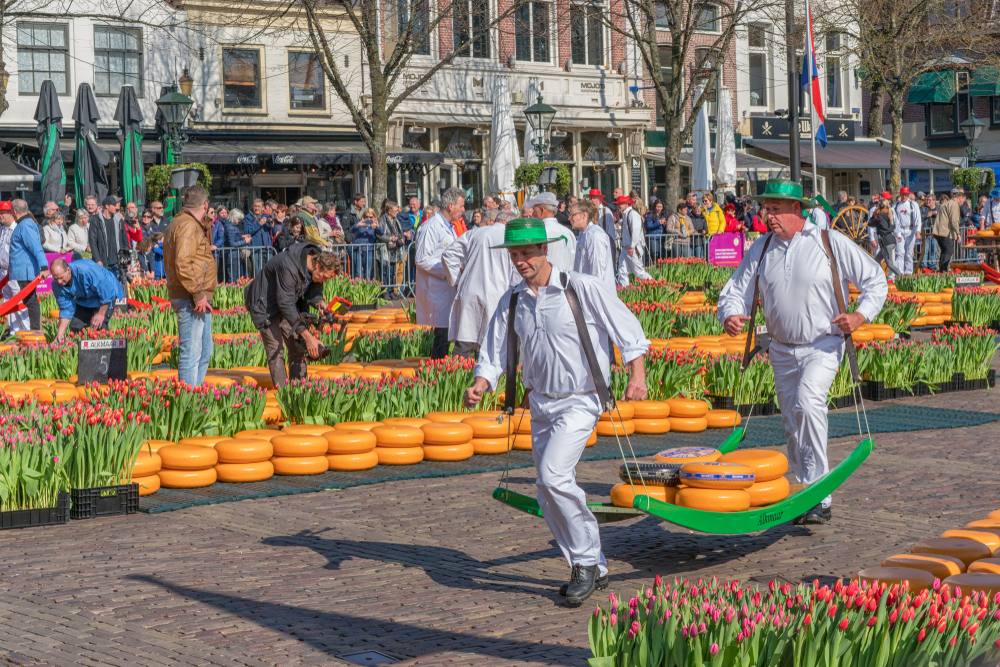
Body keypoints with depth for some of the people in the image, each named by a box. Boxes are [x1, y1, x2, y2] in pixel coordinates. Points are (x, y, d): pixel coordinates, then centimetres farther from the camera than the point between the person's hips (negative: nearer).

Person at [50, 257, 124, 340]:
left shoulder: (86, 270, -41)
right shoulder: (57, 285, -20)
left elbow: (107, 290, -30)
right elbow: (66, 309, -9)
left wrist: (101, 314, -23)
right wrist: (61, 332, -19)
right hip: (84, 300, 6)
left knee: (98, 326, -24)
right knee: (75, 326, -5)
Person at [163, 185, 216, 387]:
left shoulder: (188, 224, 18)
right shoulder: (188, 225, -15)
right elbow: (183, 264, -24)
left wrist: (205, 229, 18)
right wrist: (198, 294, -23)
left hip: (198, 299, 11)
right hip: (190, 300, -11)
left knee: (204, 351, 18)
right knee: (191, 352, -9)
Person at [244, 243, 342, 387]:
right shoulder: (289, 267, -37)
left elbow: (314, 292, 3)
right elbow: (286, 304, -35)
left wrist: (319, 302, -24)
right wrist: (307, 336, -35)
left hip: (286, 301, 8)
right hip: (265, 304, -7)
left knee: (297, 347, 1)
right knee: (275, 350, -10)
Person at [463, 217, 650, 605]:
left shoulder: (583, 288, -10)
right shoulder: (511, 301, 6)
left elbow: (628, 329, -7)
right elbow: (494, 354, 9)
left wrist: (637, 374, -20)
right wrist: (480, 385, -11)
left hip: (580, 402, -7)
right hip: (541, 404, 7)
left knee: (553, 475, -24)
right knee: (549, 495, 7)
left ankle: (586, 562, -9)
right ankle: (594, 570, 21)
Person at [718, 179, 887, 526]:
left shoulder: (831, 242, -8)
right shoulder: (761, 248, 3)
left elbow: (875, 279, 0)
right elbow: (736, 290, 6)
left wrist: (861, 315, -16)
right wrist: (730, 315, -16)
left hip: (823, 345, -5)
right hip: (782, 350, 5)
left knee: (808, 402, -27)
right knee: (792, 425, 10)